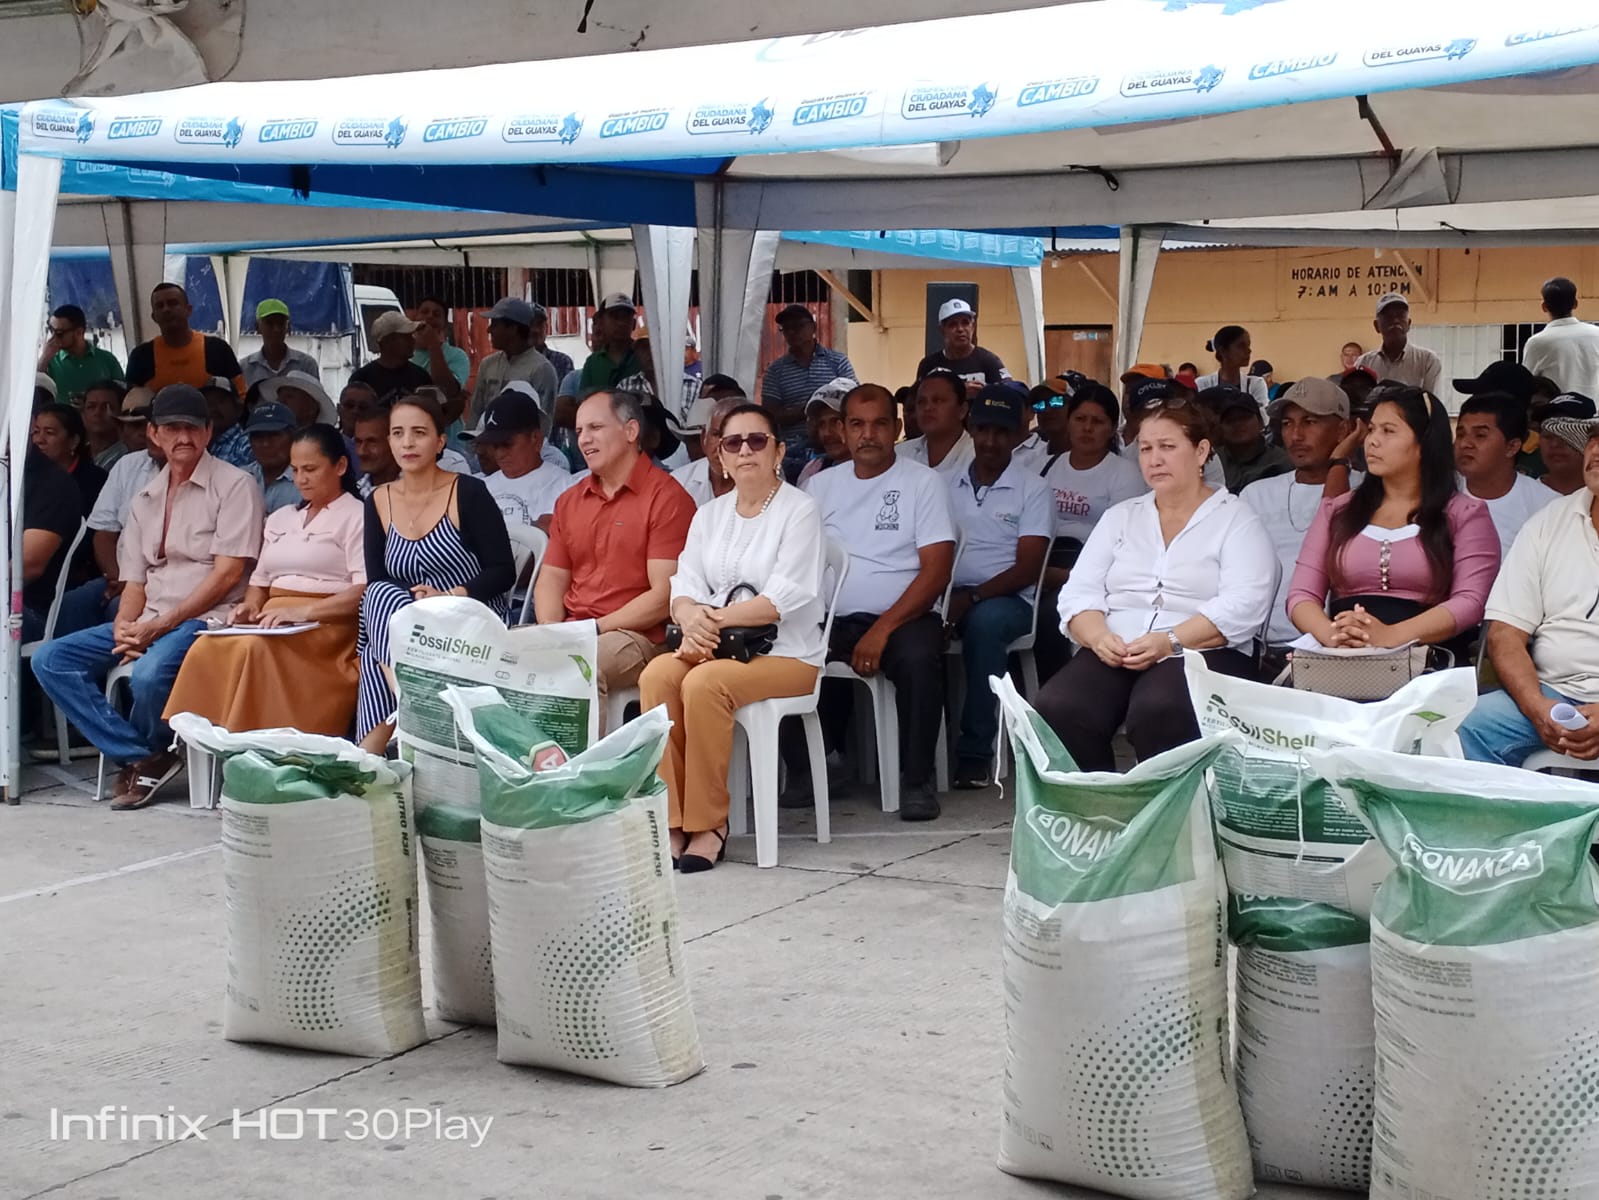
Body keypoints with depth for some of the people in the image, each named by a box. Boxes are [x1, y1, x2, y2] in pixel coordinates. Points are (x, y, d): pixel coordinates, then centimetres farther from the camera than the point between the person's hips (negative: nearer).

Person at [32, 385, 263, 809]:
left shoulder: (234, 485, -3)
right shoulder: (146, 499, 18)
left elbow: (228, 573, -11)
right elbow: (135, 580, 15)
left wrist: (161, 625, -16)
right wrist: (123, 626, -8)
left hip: (207, 619, -7)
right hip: (149, 623, 7)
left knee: (150, 671, -37)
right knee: (50, 659, -9)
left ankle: (148, 751, -3)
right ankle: (141, 757, -11)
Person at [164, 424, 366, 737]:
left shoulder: (356, 516, 1)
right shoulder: (280, 518, 25)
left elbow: (365, 593, -10)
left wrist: (302, 611, -20)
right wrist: (250, 607, 0)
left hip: (326, 630, -6)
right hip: (274, 626, 6)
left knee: (254, 649, -35)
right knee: (208, 650, -24)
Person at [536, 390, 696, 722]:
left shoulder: (667, 498, -4)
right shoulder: (570, 500, 19)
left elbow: (665, 595, -10)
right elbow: (551, 578, 17)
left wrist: (595, 627, -14)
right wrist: (551, 629, -3)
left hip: (636, 636, -6)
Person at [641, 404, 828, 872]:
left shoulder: (799, 510, -3)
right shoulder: (709, 514, 16)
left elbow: (786, 596, -14)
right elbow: (684, 586, 6)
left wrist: (716, 618, -20)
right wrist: (691, 618, -18)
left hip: (785, 652, -5)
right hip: (714, 646, 5)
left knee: (704, 684, -33)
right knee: (656, 674, -27)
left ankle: (708, 824, -21)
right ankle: (671, 821, -24)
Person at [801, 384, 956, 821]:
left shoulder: (923, 482, 2)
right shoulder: (820, 485, 14)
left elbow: (936, 571, -6)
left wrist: (882, 629, -18)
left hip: (903, 617, -3)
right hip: (832, 621, 3)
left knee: (917, 658, -35)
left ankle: (917, 780, -16)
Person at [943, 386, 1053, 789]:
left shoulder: (1033, 490, 4)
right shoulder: (947, 484, 15)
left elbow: (1026, 570, -5)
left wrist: (972, 596, -19)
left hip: (1007, 599, -3)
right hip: (951, 596, 3)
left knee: (984, 620, -38)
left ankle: (975, 749, -28)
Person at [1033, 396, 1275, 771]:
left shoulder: (1236, 519, 7)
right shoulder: (1119, 517, 21)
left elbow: (1243, 605, -8)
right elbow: (1079, 593, 11)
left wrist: (1170, 641, -20)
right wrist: (1099, 638, -12)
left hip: (1201, 654, -4)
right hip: (1113, 656, 4)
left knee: (1158, 712, -37)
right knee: (1056, 710, -28)